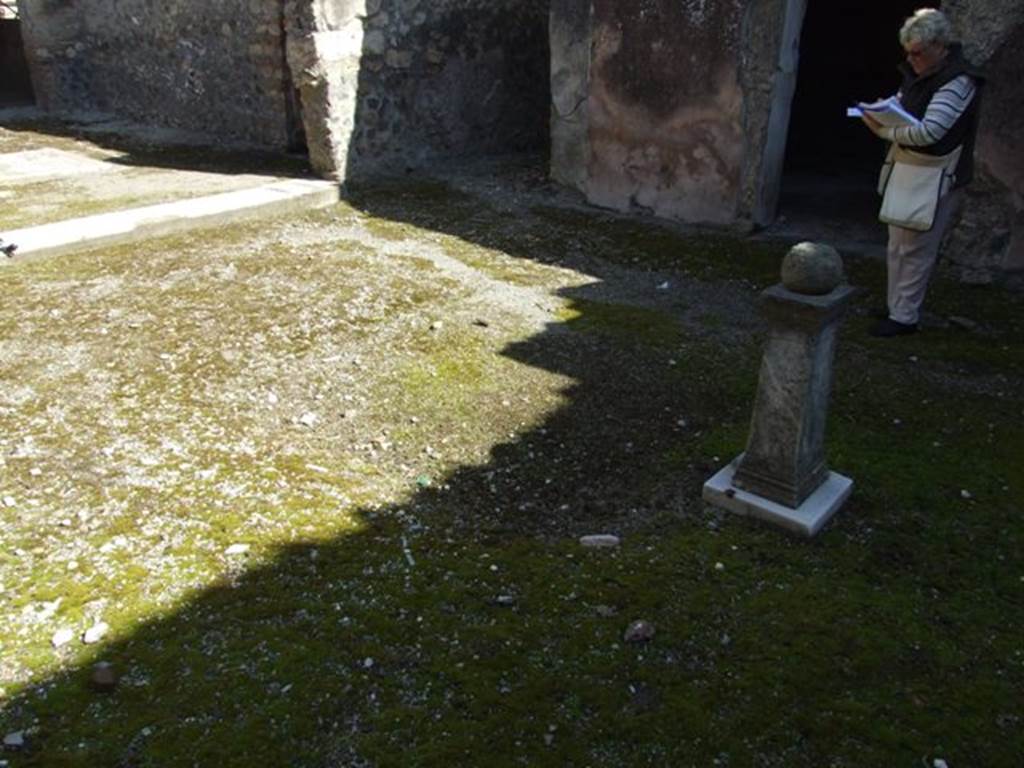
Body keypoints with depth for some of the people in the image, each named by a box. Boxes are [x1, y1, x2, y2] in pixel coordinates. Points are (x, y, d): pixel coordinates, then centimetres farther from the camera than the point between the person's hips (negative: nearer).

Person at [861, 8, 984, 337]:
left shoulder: (959, 81, -19)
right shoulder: (918, 73, 8)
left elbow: (929, 132, -28)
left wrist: (884, 131, -17)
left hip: (937, 178, -9)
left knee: (915, 249, -4)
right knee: (897, 248, 15)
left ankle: (905, 317, 5)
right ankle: (895, 308, 26)